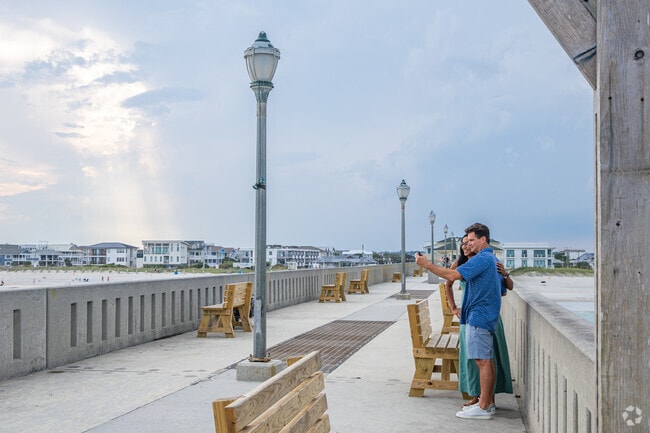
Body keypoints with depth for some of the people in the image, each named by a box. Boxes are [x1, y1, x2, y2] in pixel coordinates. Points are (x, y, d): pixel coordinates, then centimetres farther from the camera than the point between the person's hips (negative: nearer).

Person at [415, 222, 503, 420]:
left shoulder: (482, 259, -15)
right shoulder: (493, 259, 18)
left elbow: (453, 275, -24)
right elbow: (503, 287, 24)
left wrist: (427, 265, -18)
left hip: (479, 317, -11)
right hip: (488, 316, 11)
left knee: (483, 361, -7)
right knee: (487, 361, 14)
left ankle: (483, 408, -3)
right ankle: (488, 402, 20)